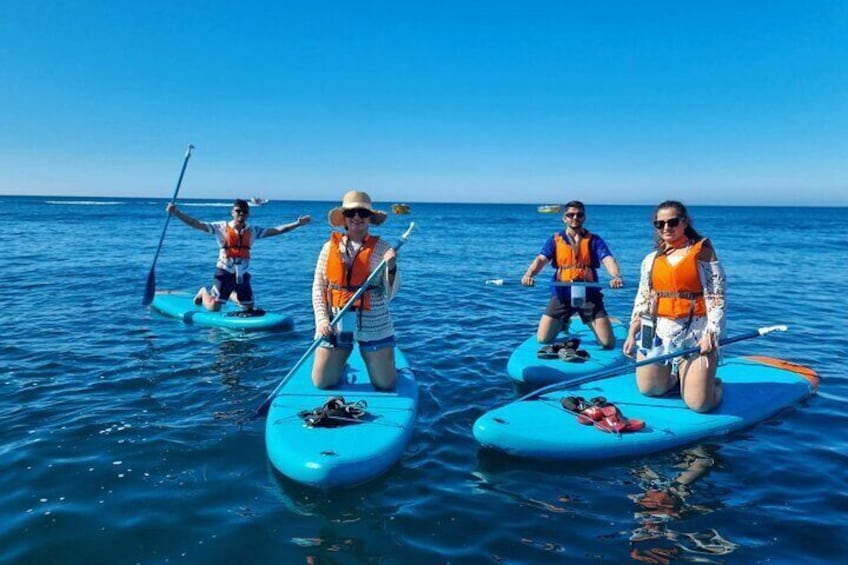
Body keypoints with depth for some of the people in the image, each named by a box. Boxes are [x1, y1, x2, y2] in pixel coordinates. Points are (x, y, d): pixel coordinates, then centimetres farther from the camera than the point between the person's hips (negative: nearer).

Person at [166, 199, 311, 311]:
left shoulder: (253, 231, 4)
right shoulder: (221, 227, -6)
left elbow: (276, 230, 2)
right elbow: (196, 224, -11)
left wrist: (297, 223, -4)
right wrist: (176, 212, -21)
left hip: (242, 274, 4)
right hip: (224, 273, -4)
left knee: (249, 309, 11)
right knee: (213, 308, -1)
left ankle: (232, 295, 42)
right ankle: (204, 292, 34)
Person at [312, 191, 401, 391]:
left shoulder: (382, 249, -3)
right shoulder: (330, 247, 2)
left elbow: (390, 294, -7)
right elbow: (318, 287, 3)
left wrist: (391, 267, -24)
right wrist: (321, 320, -8)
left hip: (374, 326, -1)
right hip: (334, 326, 2)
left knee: (385, 386, 4)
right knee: (322, 383, 6)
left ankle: (386, 364, 39)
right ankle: (338, 364, 39)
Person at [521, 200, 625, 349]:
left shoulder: (594, 240, 4)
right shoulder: (555, 240, 5)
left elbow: (608, 259, -12)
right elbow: (541, 259, -10)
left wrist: (616, 276, -35)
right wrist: (529, 275, -32)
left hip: (589, 294, 0)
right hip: (562, 294, 1)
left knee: (608, 343, -5)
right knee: (543, 339, -2)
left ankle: (590, 324, 30)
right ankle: (563, 323, 32)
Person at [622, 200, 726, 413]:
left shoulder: (702, 252, -3)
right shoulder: (651, 259, 10)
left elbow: (716, 298, -8)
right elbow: (642, 299, 12)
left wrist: (711, 335, -16)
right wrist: (632, 333, 7)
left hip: (694, 334, -4)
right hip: (657, 331, 5)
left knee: (699, 403, -7)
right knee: (649, 390, 10)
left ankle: (713, 382, 28)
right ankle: (676, 377, 40)